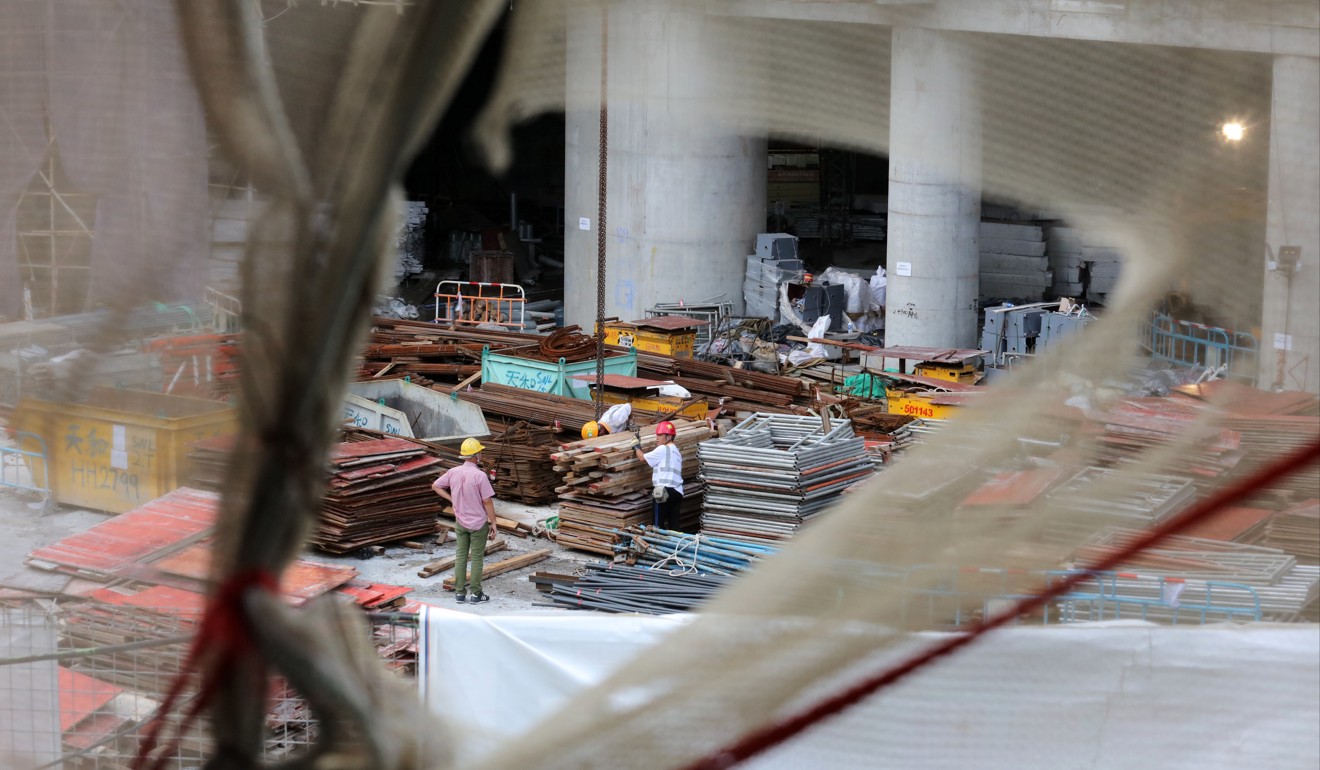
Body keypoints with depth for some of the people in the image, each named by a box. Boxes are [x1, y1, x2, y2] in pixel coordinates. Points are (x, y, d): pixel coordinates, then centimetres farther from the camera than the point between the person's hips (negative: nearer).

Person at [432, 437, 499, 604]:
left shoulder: (453, 472, -4)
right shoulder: (480, 475, -20)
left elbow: (435, 486, 8)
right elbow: (487, 502, -16)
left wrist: (452, 499, 7)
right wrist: (493, 523, -7)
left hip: (460, 522, 5)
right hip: (478, 523, -5)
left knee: (461, 556, 11)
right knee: (477, 558, 4)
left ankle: (459, 592, 15)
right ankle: (476, 594, 10)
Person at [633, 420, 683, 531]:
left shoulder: (663, 449, -5)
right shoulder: (676, 451, 22)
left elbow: (643, 458, -1)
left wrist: (637, 448, 15)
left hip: (664, 490, -8)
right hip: (677, 492, 8)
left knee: (658, 523, -5)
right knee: (674, 524, 6)